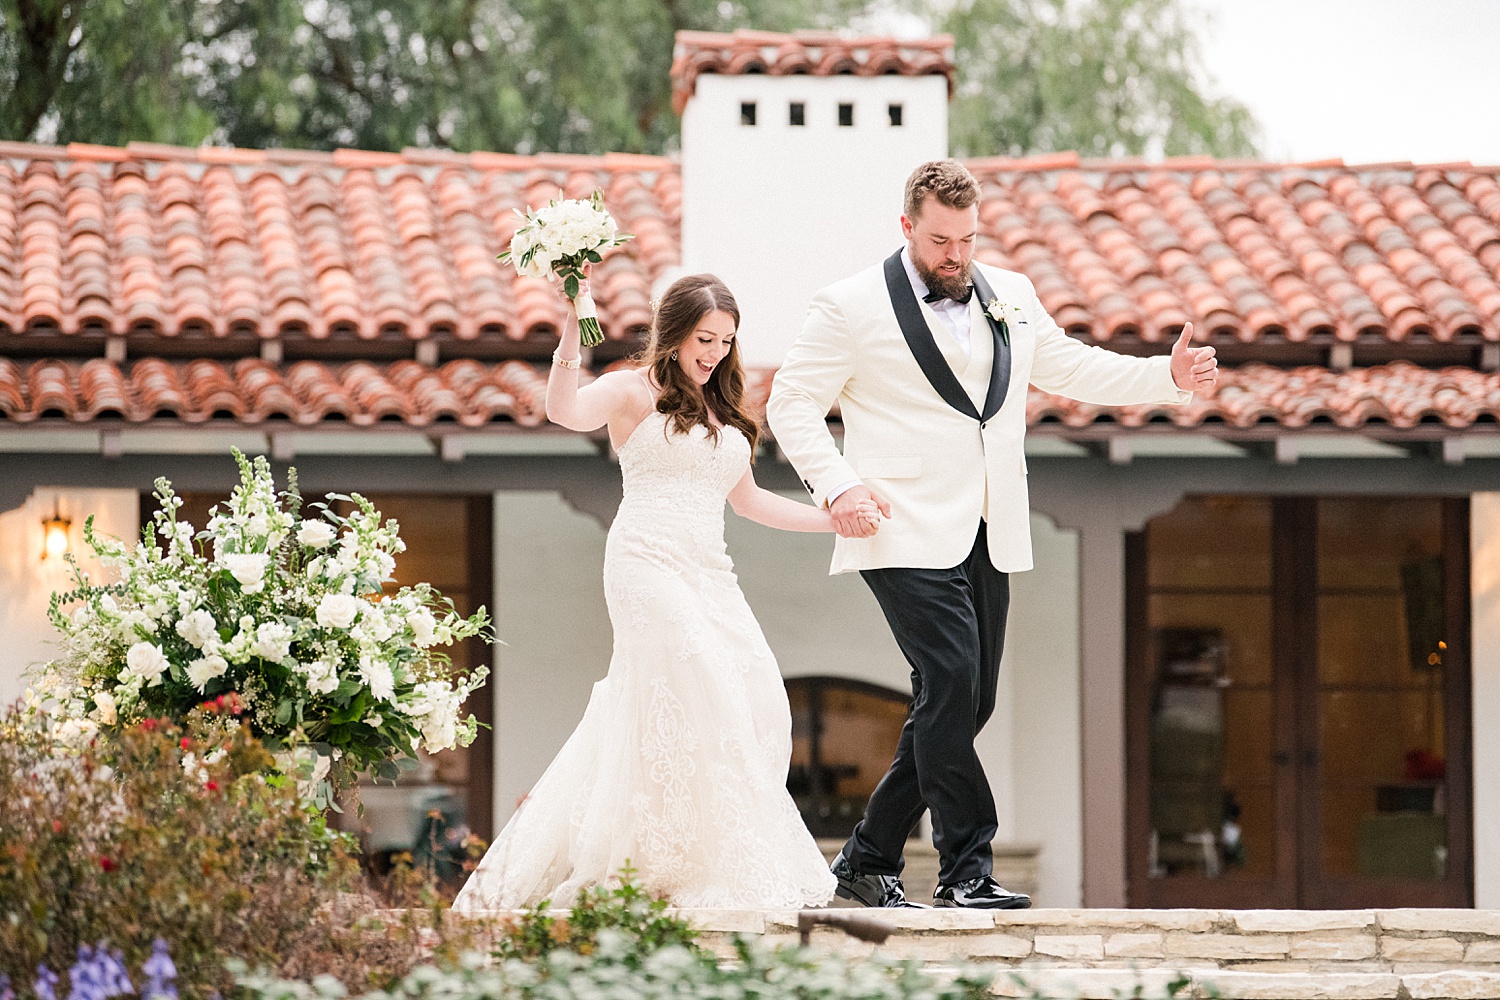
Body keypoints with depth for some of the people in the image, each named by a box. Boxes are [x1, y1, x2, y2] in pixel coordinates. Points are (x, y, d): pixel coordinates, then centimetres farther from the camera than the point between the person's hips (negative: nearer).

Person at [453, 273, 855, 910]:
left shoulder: (723, 412, 23)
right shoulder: (634, 392, 2)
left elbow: (747, 500, 29)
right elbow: (565, 412, -17)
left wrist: (839, 520, 25)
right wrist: (571, 331, -30)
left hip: (707, 571, 7)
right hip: (649, 563, -7)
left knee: (756, 697, -5)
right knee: (699, 697, -18)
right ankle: (710, 871, -17)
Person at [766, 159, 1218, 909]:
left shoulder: (1010, 297, 15)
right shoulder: (852, 306, -2)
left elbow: (1073, 369, 24)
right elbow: (792, 403, 0)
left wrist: (1169, 376, 10)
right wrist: (836, 484, -15)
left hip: (988, 539, 6)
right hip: (909, 536, -6)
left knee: (964, 705, 6)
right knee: (951, 684, -18)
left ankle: (868, 860, 19)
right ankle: (965, 870, -13)